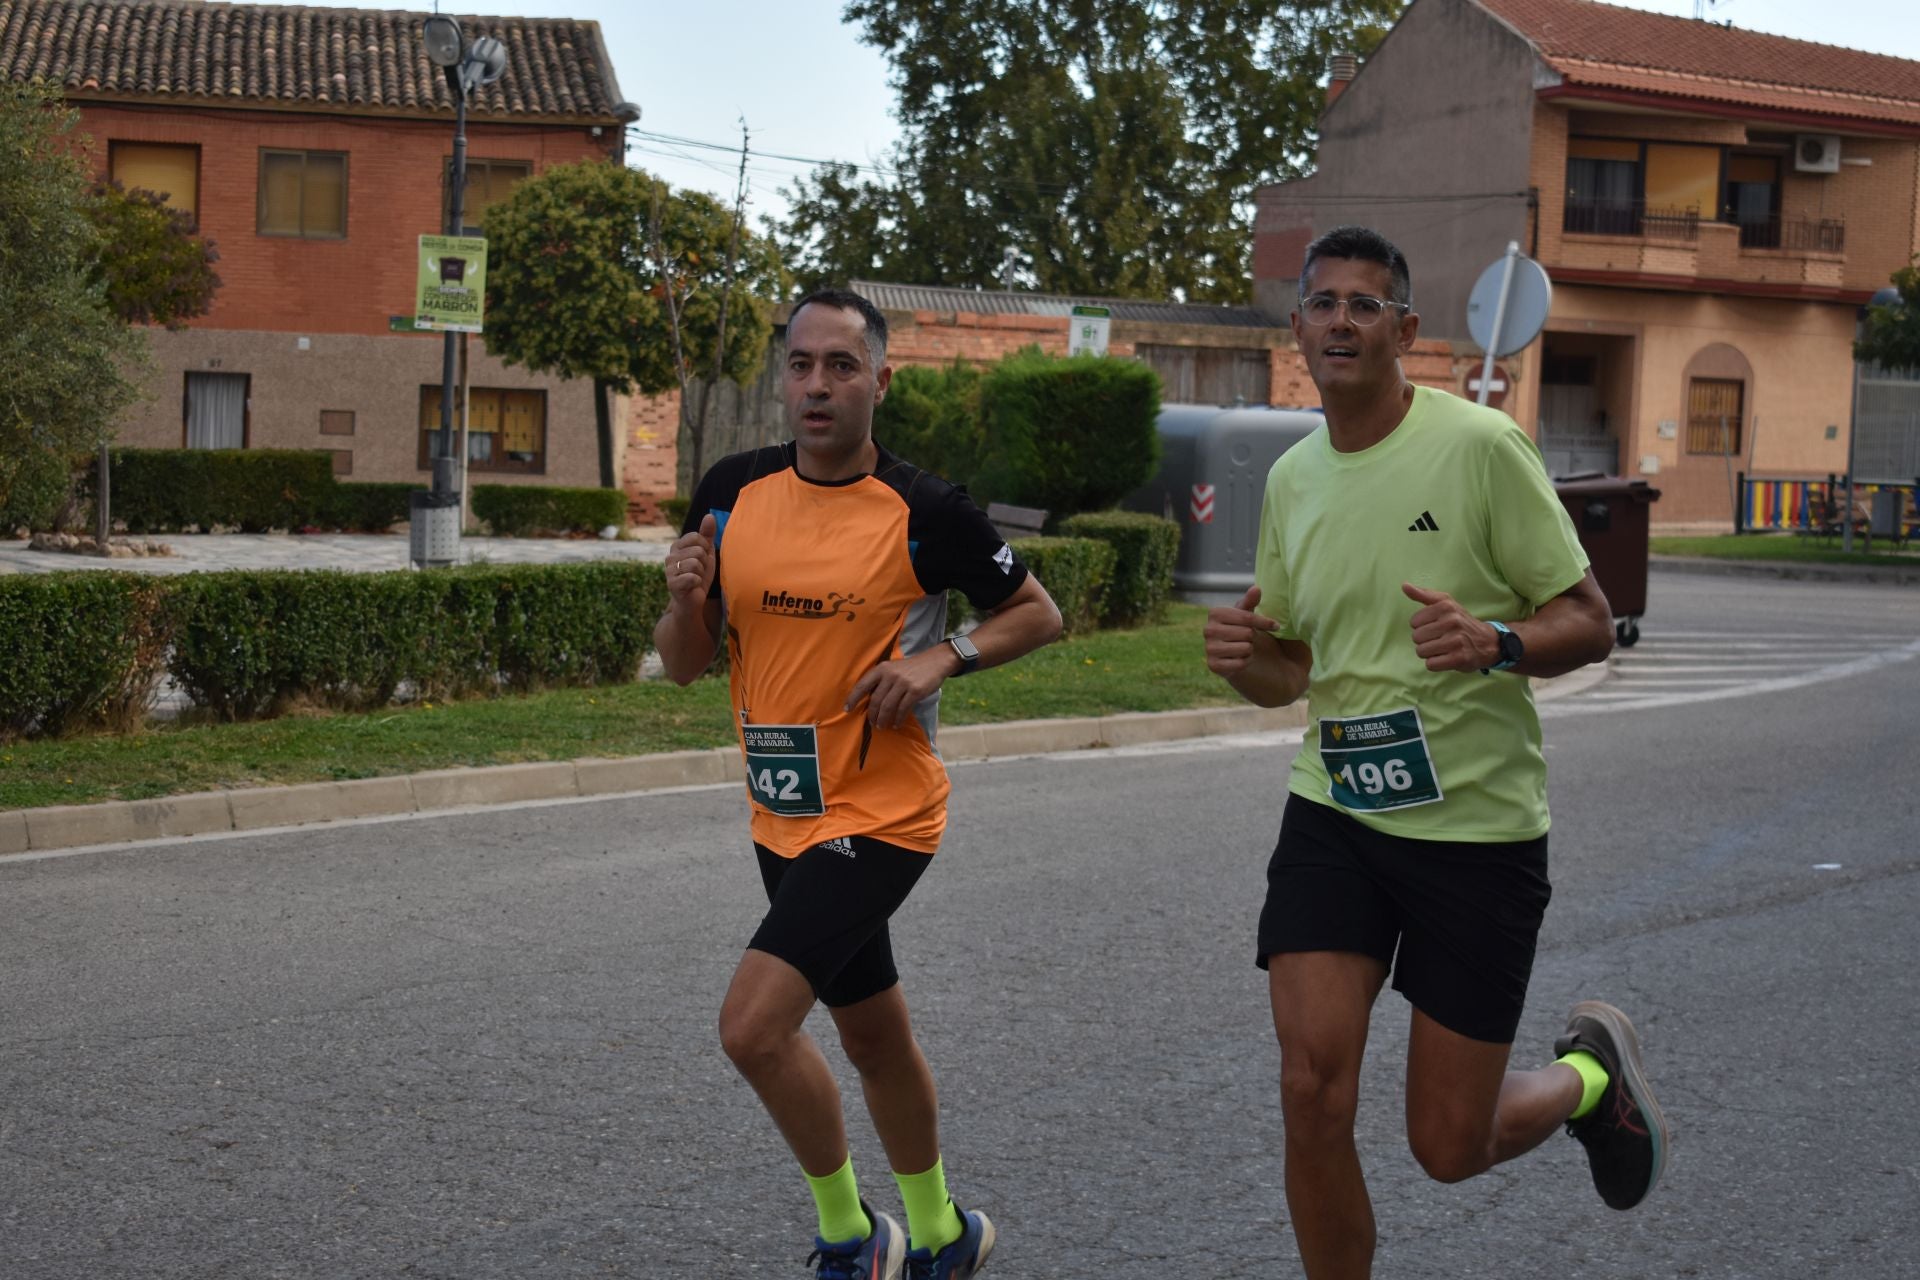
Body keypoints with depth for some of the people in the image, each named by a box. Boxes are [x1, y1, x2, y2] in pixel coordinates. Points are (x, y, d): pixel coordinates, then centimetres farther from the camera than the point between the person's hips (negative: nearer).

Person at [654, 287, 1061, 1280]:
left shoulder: (924, 511, -12)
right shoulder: (731, 492, 1)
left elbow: (1038, 613, 0)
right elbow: (684, 665, 6)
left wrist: (944, 657, -16)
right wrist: (686, 600, -15)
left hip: (881, 812, -6)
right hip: (784, 816, 6)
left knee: (752, 1025, -18)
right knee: (872, 1032, 20)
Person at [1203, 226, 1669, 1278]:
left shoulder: (1481, 444, -10)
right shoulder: (1291, 479, 6)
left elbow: (1590, 623, -8)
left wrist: (1497, 642, -29)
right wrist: (1243, 658, -8)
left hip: (1477, 826, -4)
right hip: (1333, 814, 4)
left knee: (1449, 1147, 3)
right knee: (1312, 1095, -11)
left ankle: (1591, 1071, 35)